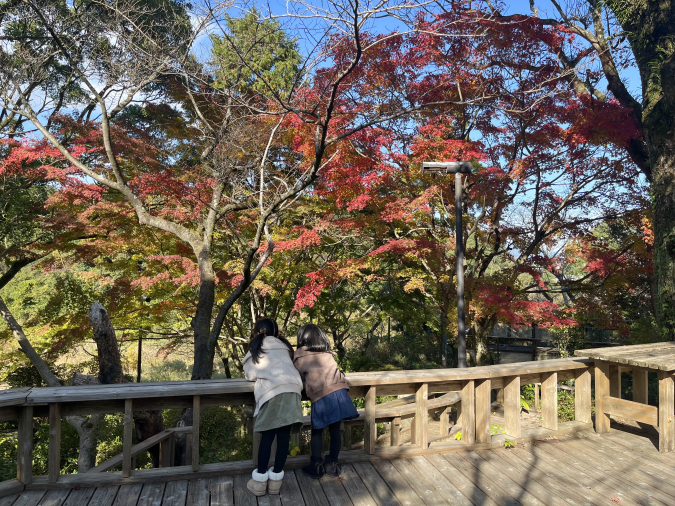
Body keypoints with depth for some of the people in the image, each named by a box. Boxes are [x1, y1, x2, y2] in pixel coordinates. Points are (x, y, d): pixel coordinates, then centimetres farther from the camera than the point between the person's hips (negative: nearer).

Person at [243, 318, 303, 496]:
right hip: (291, 389, 3)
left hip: (271, 391, -3)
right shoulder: (283, 345, 24)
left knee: (267, 436, 5)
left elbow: (250, 375, 22)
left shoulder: (256, 348, 17)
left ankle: (260, 481, 12)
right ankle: (275, 479, 14)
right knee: (284, 436, 6)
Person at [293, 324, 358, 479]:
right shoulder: (328, 354, 20)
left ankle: (316, 466, 19)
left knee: (317, 432, 12)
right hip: (339, 392, 4)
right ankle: (332, 464, 24)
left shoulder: (300, 356, 11)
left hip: (321, 396, -3)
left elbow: (299, 377, 16)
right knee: (335, 430, 14)